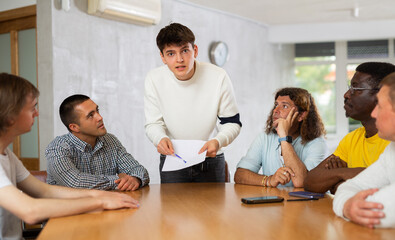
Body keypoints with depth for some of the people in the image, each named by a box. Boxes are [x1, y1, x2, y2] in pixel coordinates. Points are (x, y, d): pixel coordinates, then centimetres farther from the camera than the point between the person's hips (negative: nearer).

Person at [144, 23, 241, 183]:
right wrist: (160, 138, -28)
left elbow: (232, 123, -8)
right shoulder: (154, 79, -12)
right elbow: (153, 123, -4)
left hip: (210, 160, 0)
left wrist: (218, 141, -29)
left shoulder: (218, 77, -15)